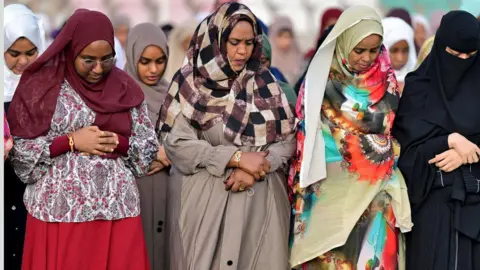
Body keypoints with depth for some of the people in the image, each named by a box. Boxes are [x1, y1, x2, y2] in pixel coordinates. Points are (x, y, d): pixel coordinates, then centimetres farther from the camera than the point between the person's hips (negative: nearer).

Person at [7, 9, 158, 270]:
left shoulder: (125, 88, 5)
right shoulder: (42, 86, -4)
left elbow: (149, 147, 7)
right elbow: (19, 150, -6)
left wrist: (116, 142, -11)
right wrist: (71, 141, -14)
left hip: (117, 208, 3)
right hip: (58, 209, -2)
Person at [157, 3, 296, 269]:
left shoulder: (264, 82, 6)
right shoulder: (190, 83, -3)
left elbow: (287, 138, 4)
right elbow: (178, 144, -9)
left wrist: (255, 170, -13)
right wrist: (237, 157, -15)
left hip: (261, 200, 3)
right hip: (205, 200, -2)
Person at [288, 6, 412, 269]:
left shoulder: (386, 80, 6)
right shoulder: (320, 80, -4)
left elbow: (391, 130, 15)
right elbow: (305, 136, -3)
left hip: (375, 191, 3)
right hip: (330, 190, -3)